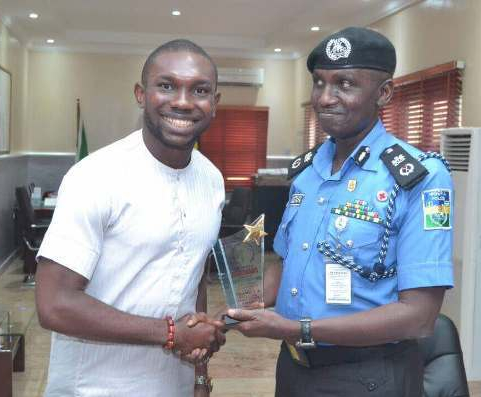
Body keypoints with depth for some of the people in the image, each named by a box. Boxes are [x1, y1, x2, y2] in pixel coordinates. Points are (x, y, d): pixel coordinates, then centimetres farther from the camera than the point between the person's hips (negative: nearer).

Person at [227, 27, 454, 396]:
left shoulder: (421, 178, -17)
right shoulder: (304, 169, 4)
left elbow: (418, 316, -21)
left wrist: (296, 329, -23)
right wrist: (239, 310, -2)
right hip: (293, 364, 6)